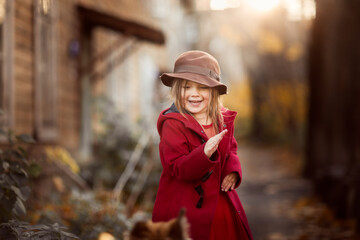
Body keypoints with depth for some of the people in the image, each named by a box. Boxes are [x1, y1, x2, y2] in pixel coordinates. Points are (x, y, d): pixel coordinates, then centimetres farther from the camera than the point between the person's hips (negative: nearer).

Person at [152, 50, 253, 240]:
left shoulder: (223, 119, 4)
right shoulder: (172, 124, -15)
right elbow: (178, 169, -22)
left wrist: (233, 171, -1)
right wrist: (205, 153, -38)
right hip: (184, 210, -5)